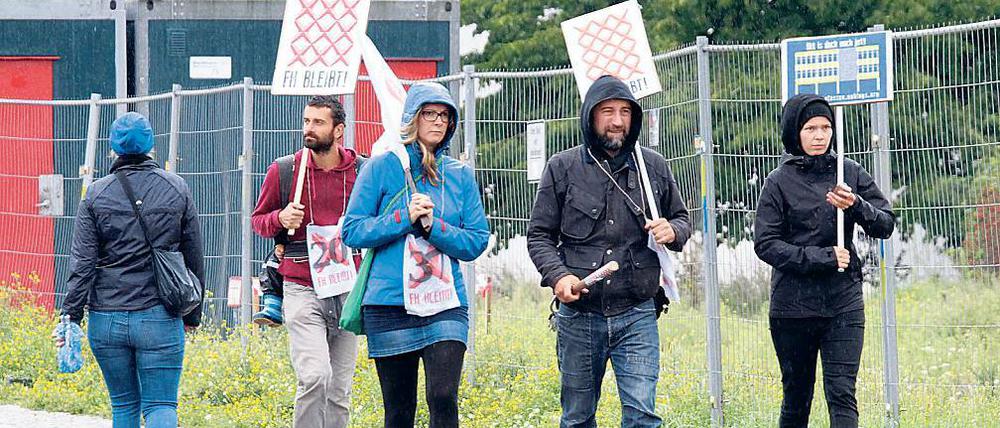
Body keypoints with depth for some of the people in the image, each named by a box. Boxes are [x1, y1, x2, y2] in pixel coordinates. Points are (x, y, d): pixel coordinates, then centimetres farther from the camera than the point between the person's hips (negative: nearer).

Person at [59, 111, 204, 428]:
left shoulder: (96, 194, 0)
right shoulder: (177, 190, 2)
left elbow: (82, 262, -4)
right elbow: (194, 258, 7)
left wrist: (71, 317, -2)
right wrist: (193, 314, 16)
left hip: (107, 319, 1)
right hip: (160, 317, -1)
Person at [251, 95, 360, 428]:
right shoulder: (283, 171, 1)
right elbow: (258, 219, 13)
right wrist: (280, 219, -8)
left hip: (348, 290, 2)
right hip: (302, 287, -2)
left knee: (339, 389, 6)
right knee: (314, 375, -20)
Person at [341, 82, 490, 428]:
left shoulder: (460, 175, 9)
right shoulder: (382, 168, 3)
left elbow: (477, 242, 4)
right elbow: (352, 231, -1)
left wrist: (432, 225, -11)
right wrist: (404, 218, -13)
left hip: (446, 305, 1)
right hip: (390, 305, -1)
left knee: (444, 398, -16)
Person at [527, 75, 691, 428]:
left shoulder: (654, 167, 6)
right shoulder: (563, 168, 2)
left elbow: (682, 219, 18)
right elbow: (539, 235, 4)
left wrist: (673, 231, -7)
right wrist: (557, 275, -15)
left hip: (636, 317, 0)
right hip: (578, 316, 0)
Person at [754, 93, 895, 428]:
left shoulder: (850, 174, 6)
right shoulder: (780, 182, -1)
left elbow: (885, 225, 4)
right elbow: (765, 243, -6)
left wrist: (856, 206, -16)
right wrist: (820, 258, -15)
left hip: (843, 303, 1)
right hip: (792, 306, -1)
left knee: (842, 395, -8)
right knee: (796, 399, 7)